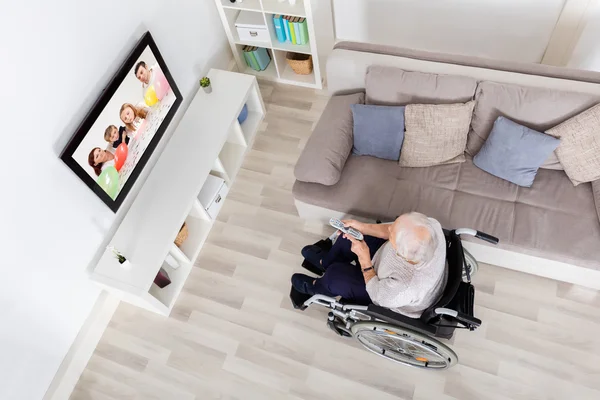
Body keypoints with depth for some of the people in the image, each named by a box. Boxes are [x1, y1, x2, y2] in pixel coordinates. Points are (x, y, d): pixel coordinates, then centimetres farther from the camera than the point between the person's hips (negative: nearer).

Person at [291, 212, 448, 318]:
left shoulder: (405, 288, -46)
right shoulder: (431, 224, -33)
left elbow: (376, 294, -23)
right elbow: (394, 230, -11)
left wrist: (364, 258, -22)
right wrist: (363, 228, -19)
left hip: (390, 299, -5)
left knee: (334, 274, -5)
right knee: (350, 234, 7)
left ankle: (318, 288, 36)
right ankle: (325, 261, 42)